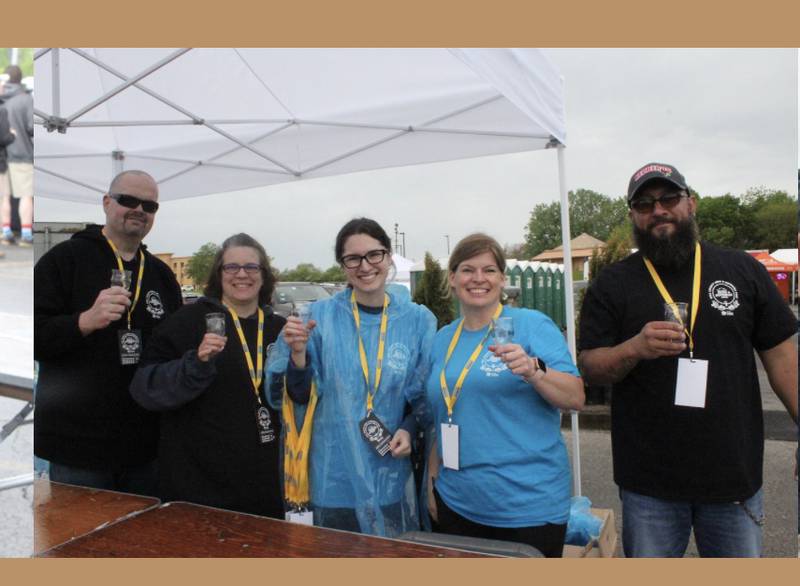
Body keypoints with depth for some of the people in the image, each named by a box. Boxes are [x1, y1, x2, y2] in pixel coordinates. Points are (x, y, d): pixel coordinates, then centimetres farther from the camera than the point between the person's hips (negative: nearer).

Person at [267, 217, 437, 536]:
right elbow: (302, 396, -2)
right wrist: (298, 353, -18)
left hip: (390, 474, 1)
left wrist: (409, 429, -10)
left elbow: (426, 394, 6)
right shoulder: (321, 315, -5)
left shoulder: (418, 320, -2)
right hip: (333, 475, -1)